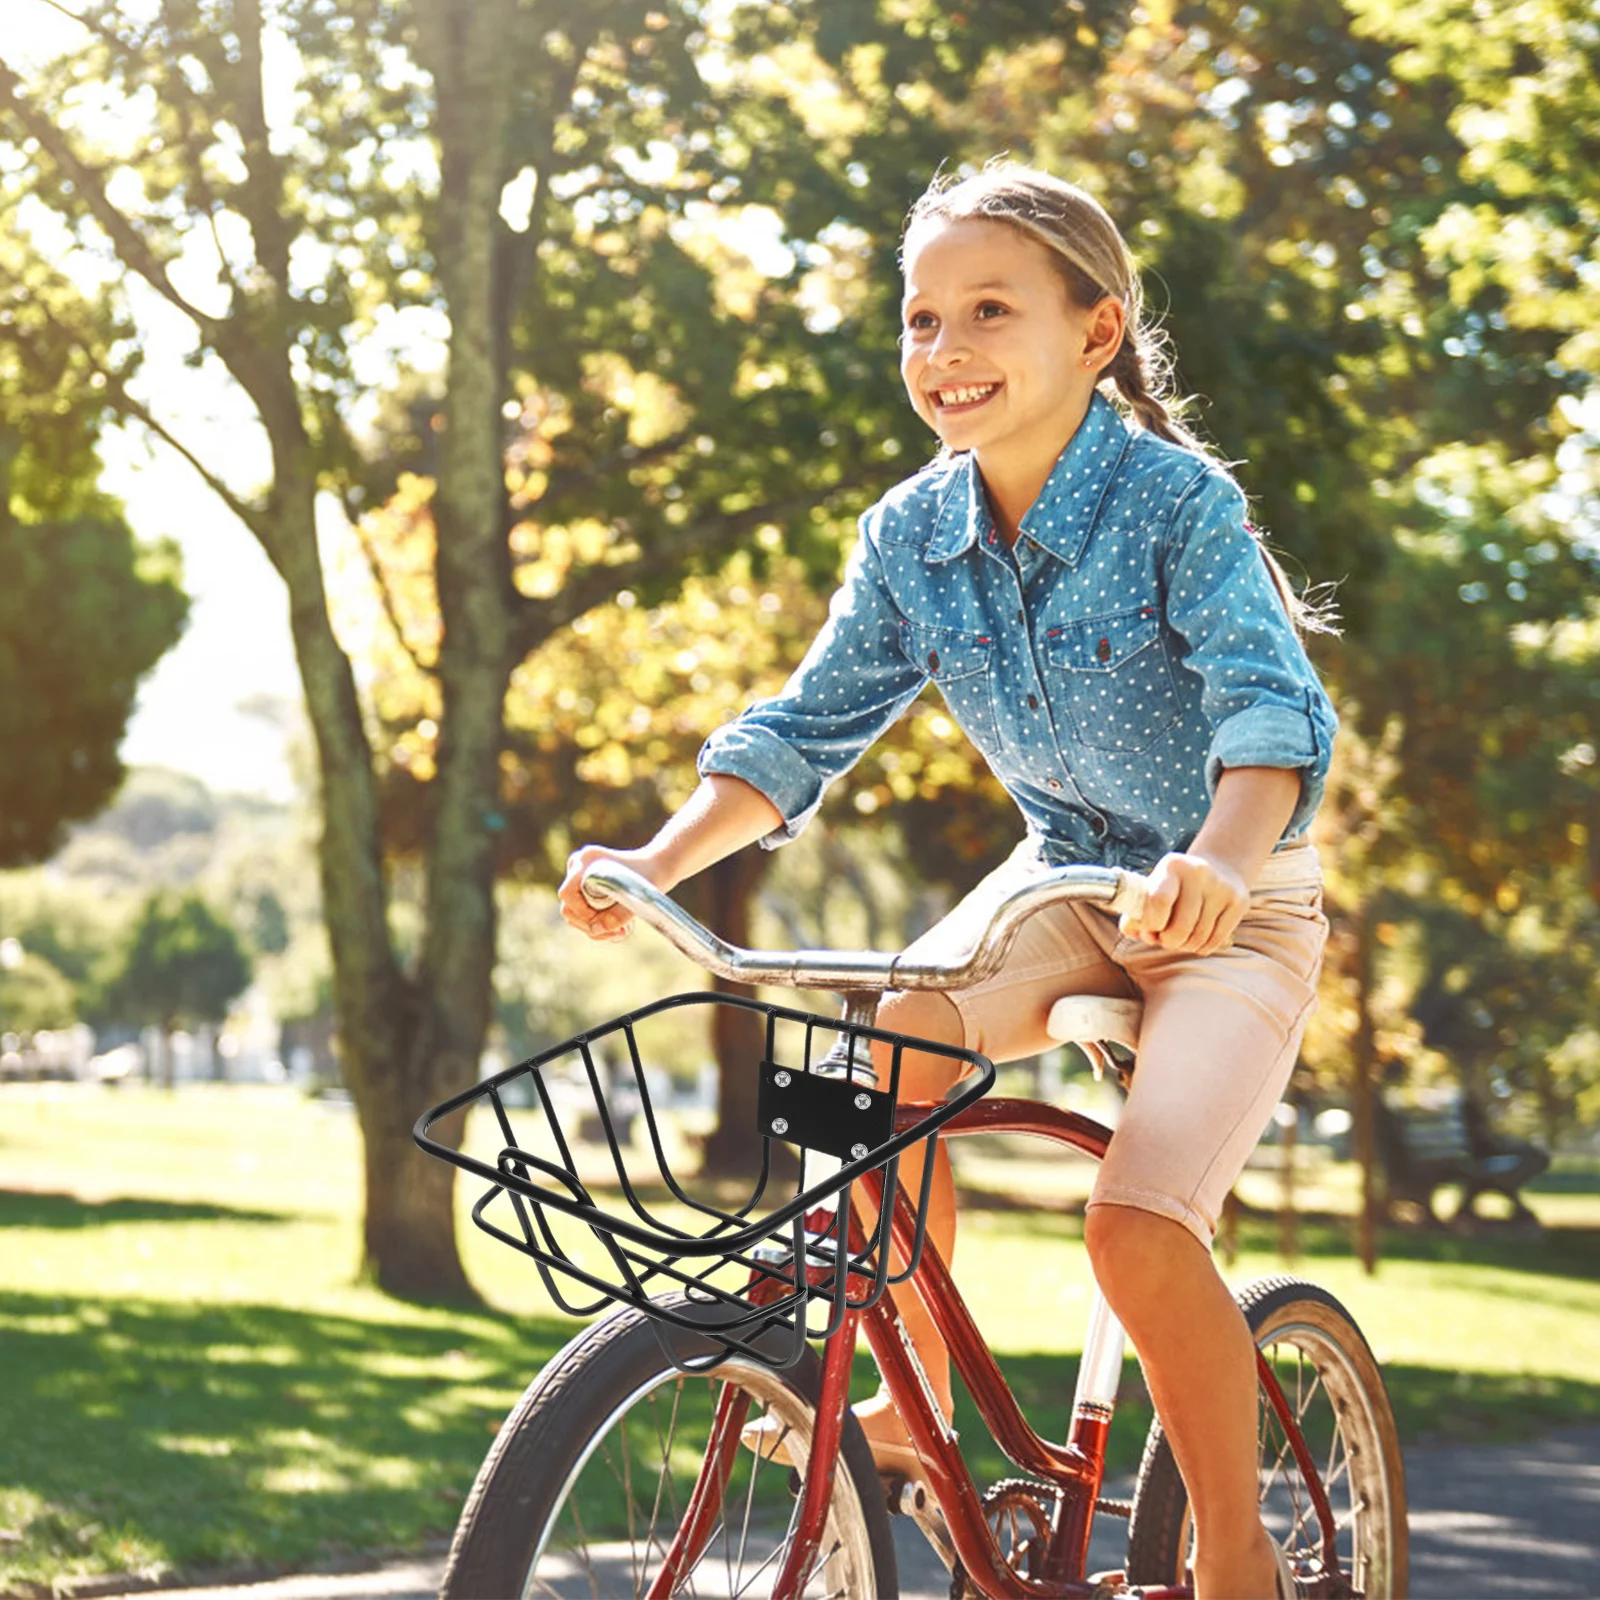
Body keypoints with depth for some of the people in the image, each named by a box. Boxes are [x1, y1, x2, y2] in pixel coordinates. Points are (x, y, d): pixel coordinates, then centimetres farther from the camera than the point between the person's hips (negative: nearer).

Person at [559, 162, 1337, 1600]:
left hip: (1235, 907, -5)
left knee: (1140, 1224, -24)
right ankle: (917, 1401, -4)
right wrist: (656, 862, -20)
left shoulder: (1179, 501, -22)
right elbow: (807, 728, -4)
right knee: (891, 1041, -25)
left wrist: (1219, 856, -56)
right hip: (1067, 877, 5)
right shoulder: (912, 535, -7)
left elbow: (1273, 702, -35)